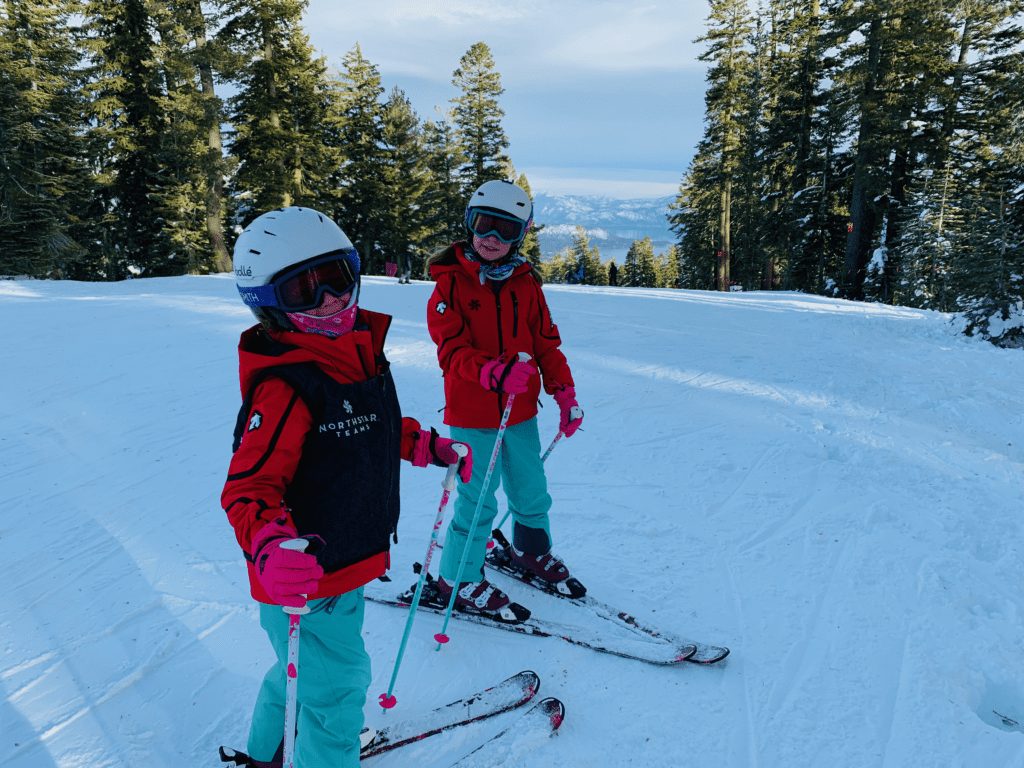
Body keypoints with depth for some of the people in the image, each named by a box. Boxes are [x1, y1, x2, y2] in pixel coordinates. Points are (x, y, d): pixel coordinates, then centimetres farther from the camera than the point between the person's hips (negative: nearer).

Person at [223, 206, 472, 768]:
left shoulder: (361, 352, 0)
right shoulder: (284, 386, -29)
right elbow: (248, 485, -31)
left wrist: (430, 447, 19)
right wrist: (270, 548, -48)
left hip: (346, 561, 10)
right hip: (309, 581, -10)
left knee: (305, 668, 32)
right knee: (336, 685, 12)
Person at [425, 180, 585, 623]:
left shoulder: (526, 282, 4)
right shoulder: (450, 283, -8)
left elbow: (546, 342, 9)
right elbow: (452, 350, -17)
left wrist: (565, 393, 2)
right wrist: (494, 372, -34)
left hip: (520, 411, 5)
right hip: (471, 414, -4)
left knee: (531, 491, 17)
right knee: (478, 499, 1)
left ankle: (532, 551, 45)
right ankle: (459, 580, 22)